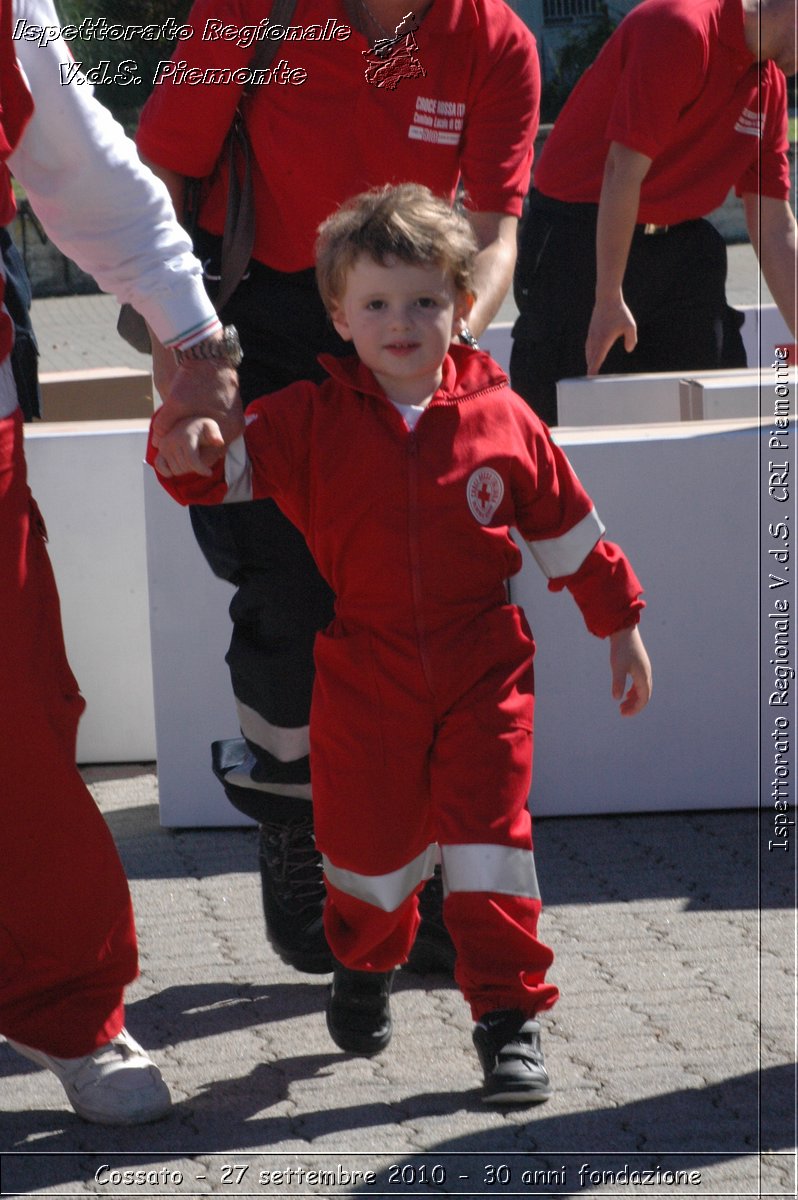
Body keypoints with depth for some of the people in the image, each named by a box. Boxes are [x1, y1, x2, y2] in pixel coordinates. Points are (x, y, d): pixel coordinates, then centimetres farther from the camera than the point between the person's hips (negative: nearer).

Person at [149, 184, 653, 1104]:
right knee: (370, 839, 9)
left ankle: (508, 1016, 3)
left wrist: (619, 625, 14)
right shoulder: (312, 419, -2)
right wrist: (193, 453, -37)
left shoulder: (501, 417, -1)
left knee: (489, 836, -5)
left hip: (483, 666, 0)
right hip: (366, 672, 0)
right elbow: (237, 462, -13)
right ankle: (365, 963, 39)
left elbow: (566, 525, 9)